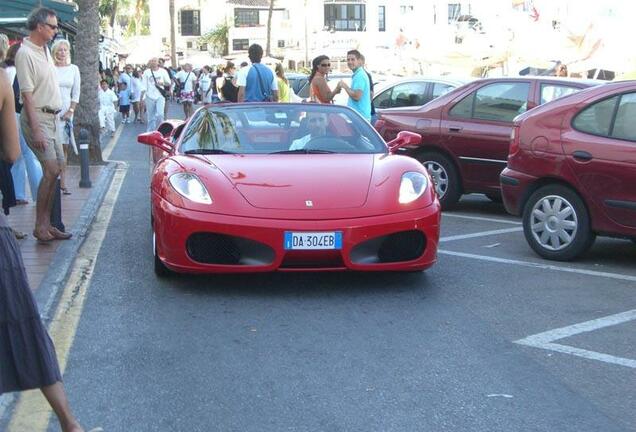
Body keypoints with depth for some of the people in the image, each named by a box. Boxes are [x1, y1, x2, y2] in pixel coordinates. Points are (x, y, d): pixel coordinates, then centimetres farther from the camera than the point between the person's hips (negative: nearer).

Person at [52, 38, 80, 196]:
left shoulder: (74, 69, 8)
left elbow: (76, 93, 9)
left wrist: (70, 111, -1)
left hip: (66, 111, 3)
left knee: (64, 147, 4)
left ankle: (62, 182, 8)